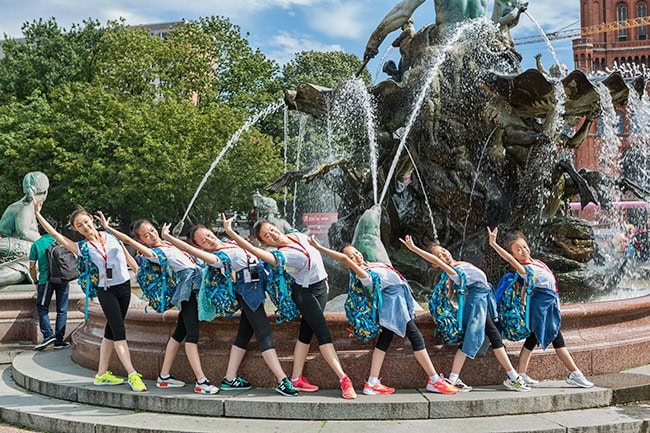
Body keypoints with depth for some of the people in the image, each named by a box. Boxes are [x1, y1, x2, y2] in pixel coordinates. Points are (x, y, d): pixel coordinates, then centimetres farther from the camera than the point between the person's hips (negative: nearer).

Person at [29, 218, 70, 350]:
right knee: (62, 310, 6)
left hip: (45, 280, -1)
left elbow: (32, 267, 2)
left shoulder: (36, 244, 3)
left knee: (42, 307, 11)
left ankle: (48, 335, -5)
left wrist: (36, 282, 15)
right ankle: (59, 340, 6)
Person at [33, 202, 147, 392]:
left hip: (124, 286, 3)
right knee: (119, 331, -10)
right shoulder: (82, 247, -3)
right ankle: (132, 375, -12)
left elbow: (129, 258, 12)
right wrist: (37, 214, -16)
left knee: (112, 330, 9)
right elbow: (55, 234, -9)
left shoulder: (111, 236, 4)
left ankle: (102, 374, 17)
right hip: (106, 291, -3)